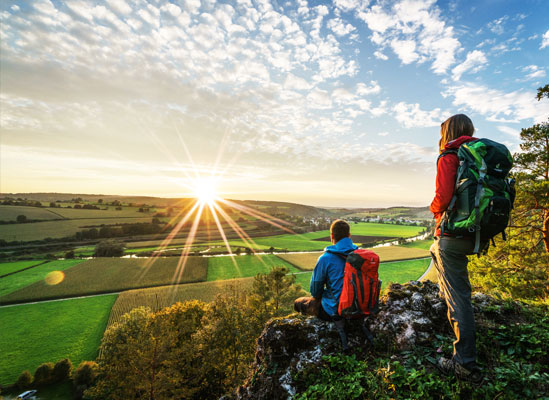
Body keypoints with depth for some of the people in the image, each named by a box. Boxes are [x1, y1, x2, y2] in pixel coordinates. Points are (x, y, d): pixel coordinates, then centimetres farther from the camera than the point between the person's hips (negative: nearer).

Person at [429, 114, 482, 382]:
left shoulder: (448, 157, -13)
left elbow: (443, 198, -24)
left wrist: (434, 209, -2)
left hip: (453, 234, -9)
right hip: (474, 234, 9)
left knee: (458, 296, -4)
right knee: (436, 250, 36)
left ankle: (466, 364, 5)